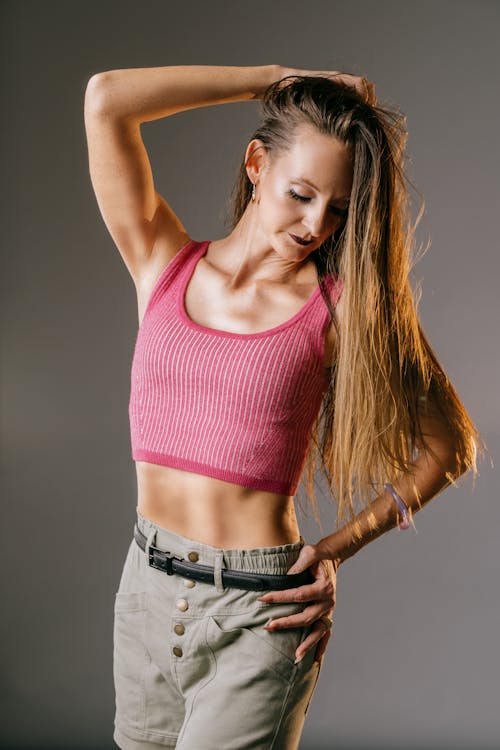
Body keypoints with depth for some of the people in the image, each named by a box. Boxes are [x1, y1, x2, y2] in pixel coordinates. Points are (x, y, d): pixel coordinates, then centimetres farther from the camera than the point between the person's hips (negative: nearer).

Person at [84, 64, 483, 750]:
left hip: (259, 614, -3)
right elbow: (106, 100, -10)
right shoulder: (164, 264, 1)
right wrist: (277, 79, -6)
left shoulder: (342, 307, -6)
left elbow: (450, 446, 2)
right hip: (148, 590, 4)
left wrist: (337, 547, -5)